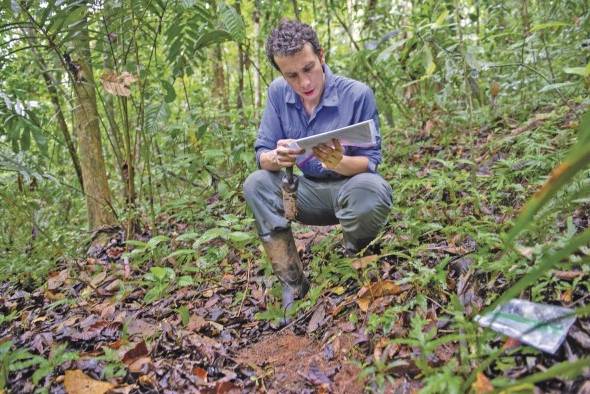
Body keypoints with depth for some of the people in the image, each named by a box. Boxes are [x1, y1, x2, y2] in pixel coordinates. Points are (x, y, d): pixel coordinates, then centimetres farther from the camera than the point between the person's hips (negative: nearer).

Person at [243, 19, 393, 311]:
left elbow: (371, 161, -16)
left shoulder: (358, 94, -18)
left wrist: (340, 163, -39)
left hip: (349, 188, -3)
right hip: (307, 192, 4)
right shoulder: (278, 92, -7)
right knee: (255, 184, -20)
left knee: (373, 190, -37)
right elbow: (262, 153, -7)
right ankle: (293, 283, -15)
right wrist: (277, 158, -33)